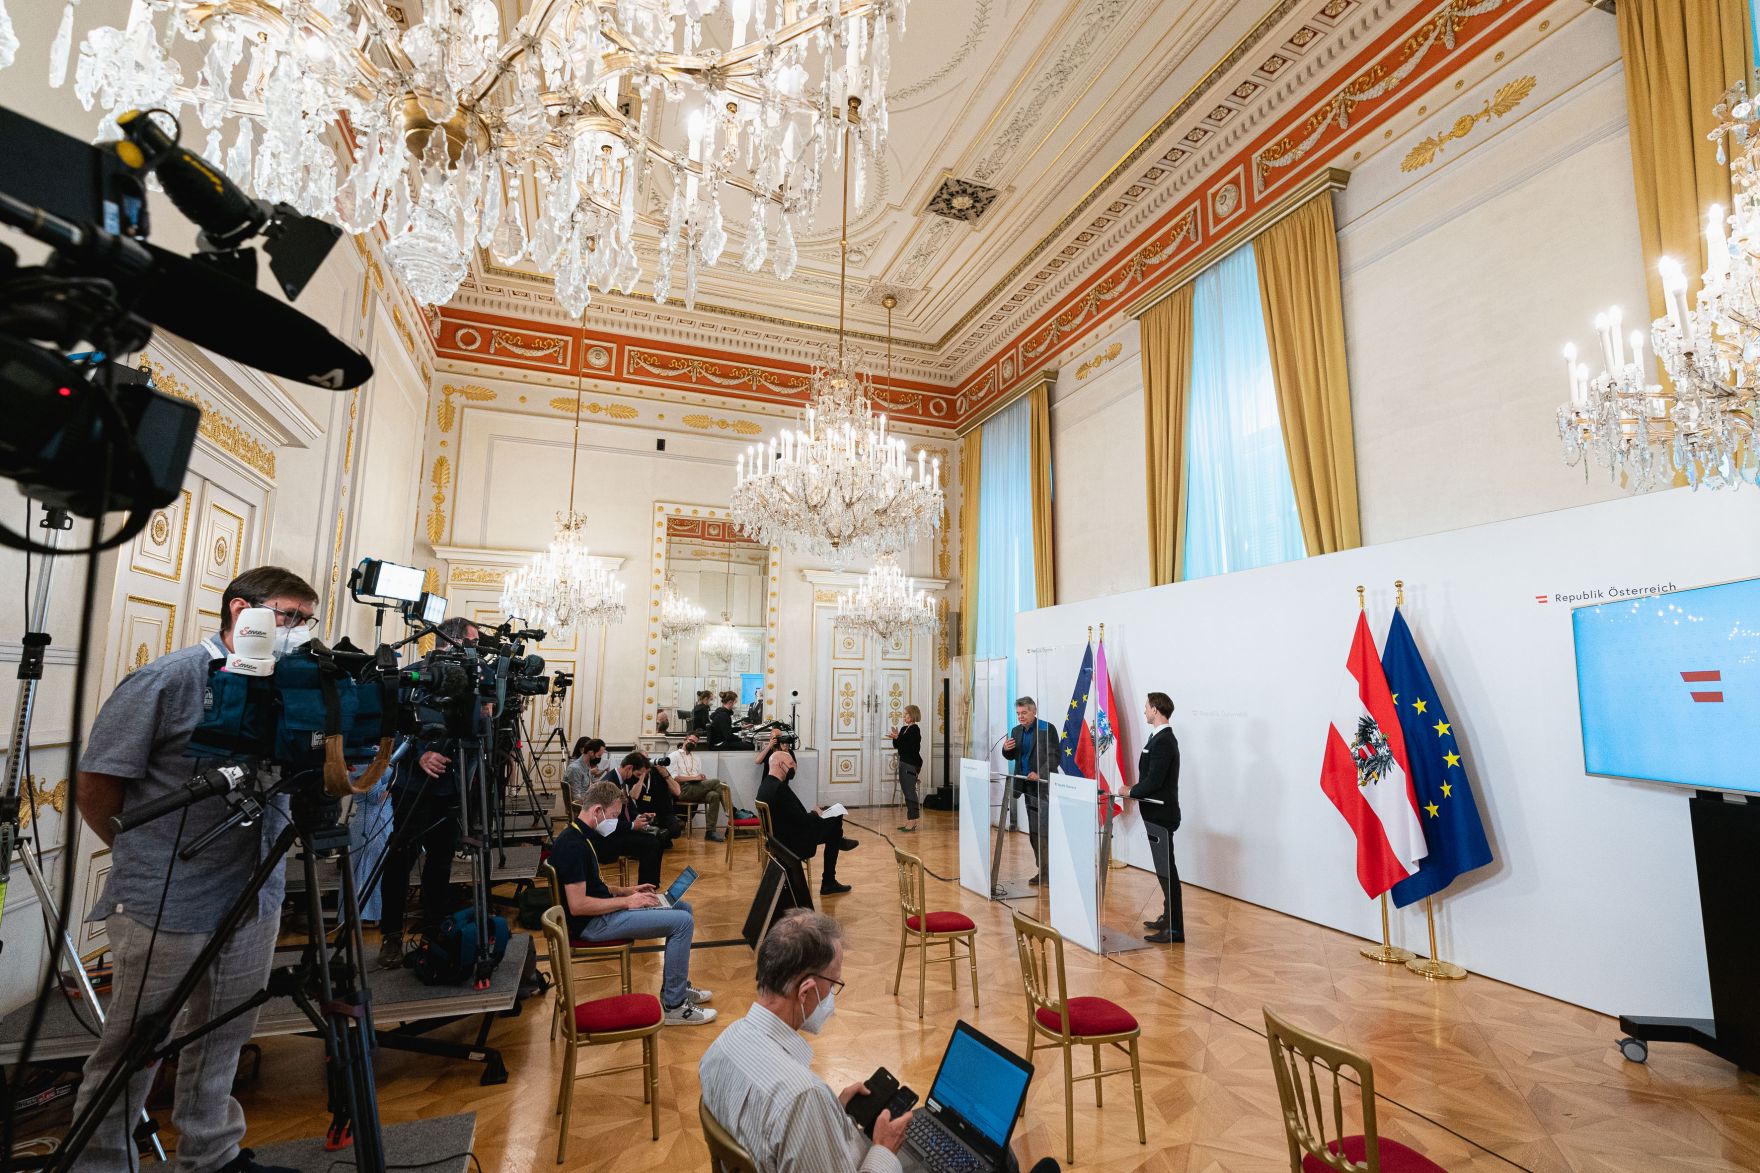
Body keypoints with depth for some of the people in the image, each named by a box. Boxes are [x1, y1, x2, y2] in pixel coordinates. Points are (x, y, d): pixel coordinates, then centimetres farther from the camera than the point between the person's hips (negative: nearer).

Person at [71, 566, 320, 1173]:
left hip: (255, 901, 6)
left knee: (223, 1039, 20)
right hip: (165, 907, -5)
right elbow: (97, 789, -7)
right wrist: (151, 861, 2)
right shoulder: (166, 681, -14)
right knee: (130, 1051, 11)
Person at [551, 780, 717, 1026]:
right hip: (592, 923, -11)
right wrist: (626, 901, -19)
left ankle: (676, 987, 21)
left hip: (602, 912, 11)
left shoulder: (580, 837, 10)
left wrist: (627, 891, 7)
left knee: (682, 907, 13)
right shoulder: (573, 845, -23)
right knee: (683, 921, -16)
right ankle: (673, 1006, -6)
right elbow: (577, 905, -27)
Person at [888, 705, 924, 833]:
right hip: (903, 762, 9)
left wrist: (898, 738, -21)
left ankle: (912, 821, -4)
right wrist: (895, 738, -1)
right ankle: (908, 820, 19)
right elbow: (896, 746, 16)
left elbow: (911, 747, -21)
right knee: (906, 792, 12)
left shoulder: (915, 729, -11)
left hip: (911, 764, -9)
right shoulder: (903, 728, 13)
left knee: (910, 791, -8)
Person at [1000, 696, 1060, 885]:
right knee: (1034, 830, 10)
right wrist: (1006, 749, -3)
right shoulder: (1016, 731, 12)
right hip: (1027, 786, 7)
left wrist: (1040, 774, -24)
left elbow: (1055, 756, -13)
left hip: (1044, 786, -7)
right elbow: (1012, 757, 20)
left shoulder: (1047, 728, -8)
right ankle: (1042, 868, 18)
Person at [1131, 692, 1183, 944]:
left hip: (1161, 816, -10)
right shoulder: (1160, 738, 11)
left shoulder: (1163, 741, -21)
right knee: (1164, 869, 18)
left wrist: (1130, 791, -10)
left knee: (1167, 870, -3)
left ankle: (1175, 930, 5)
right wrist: (1134, 791, 5)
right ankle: (1168, 918, 30)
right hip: (1157, 814, 10)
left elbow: (1153, 781, -24)